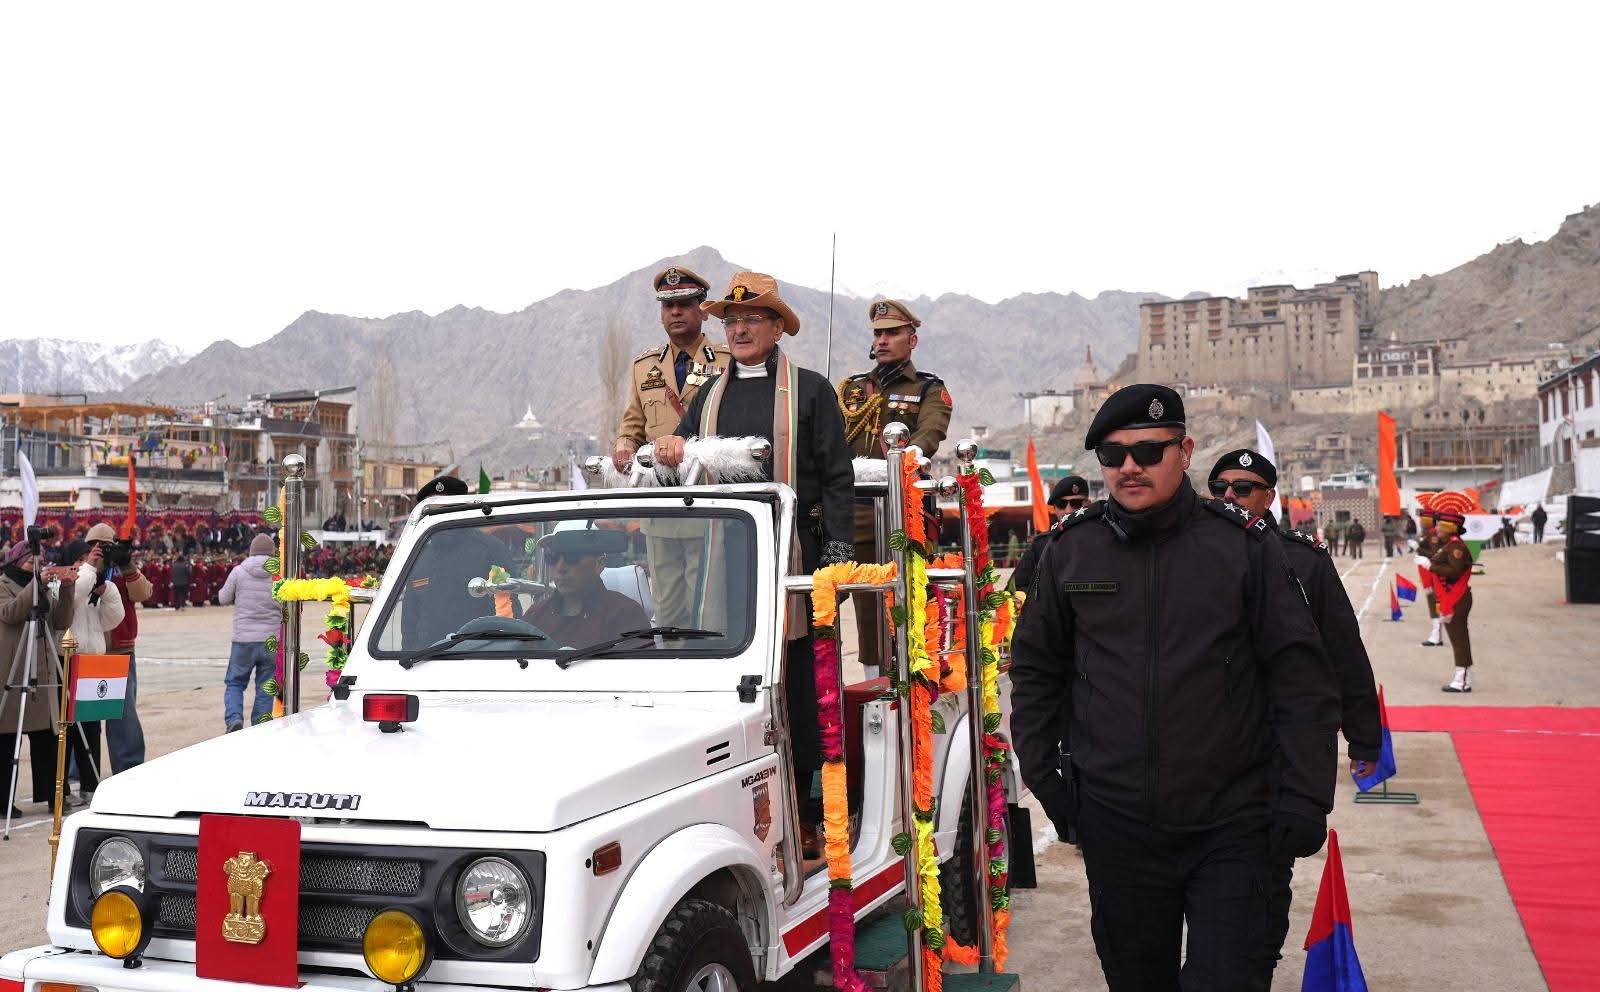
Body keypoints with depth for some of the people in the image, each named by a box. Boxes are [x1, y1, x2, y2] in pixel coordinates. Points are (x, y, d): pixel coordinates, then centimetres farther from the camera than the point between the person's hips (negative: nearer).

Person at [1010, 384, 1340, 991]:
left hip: (1230, 828, -2)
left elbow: (1302, 679, -3)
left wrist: (1304, 800, -8)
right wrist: (1041, 771, 6)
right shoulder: (1070, 550, 1)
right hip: (1116, 826, 2)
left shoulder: (1244, 546, -5)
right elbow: (1036, 668, 12)